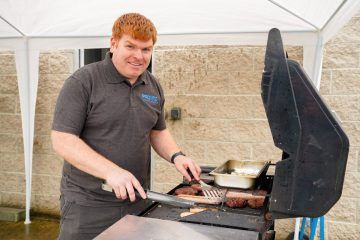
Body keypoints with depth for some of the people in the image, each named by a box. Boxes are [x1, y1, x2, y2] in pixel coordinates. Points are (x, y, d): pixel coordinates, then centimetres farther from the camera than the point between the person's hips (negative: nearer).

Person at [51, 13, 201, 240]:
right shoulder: (82, 82, -12)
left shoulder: (154, 87, 6)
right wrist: (111, 172, -27)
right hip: (88, 204, -5)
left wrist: (176, 156, -4)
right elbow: (62, 140, -17)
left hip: (138, 200, 5)